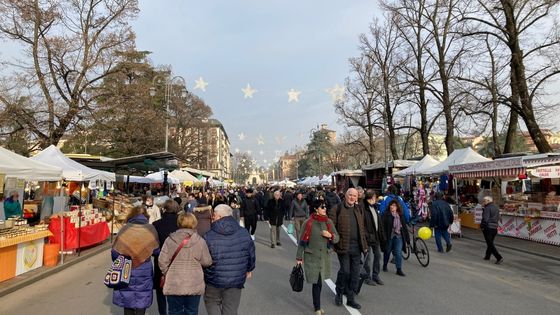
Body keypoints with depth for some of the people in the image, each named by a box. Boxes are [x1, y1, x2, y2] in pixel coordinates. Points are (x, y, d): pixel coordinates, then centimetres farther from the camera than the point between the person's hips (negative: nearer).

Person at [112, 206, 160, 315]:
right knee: (141, 306, 12)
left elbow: (114, 252, -2)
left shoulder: (125, 229, -6)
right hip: (143, 273, 0)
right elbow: (156, 251, 2)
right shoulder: (150, 229, -5)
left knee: (127, 304, 18)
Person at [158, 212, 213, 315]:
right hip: (194, 286, 0)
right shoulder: (200, 241, -8)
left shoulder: (170, 240, -6)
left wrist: (167, 274, 13)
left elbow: (162, 261, -3)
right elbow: (207, 262, -3)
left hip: (173, 285, 1)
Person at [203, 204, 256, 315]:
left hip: (214, 281, -2)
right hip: (236, 281, 3)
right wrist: (249, 269, 23)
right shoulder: (244, 233, -5)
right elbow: (251, 253, 6)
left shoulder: (208, 236, -15)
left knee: (212, 303, 22)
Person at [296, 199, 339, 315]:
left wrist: (330, 235, -15)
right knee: (317, 283, -3)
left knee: (319, 282, 13)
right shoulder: (308, 223, -11)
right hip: (312, 257, -4)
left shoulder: (329, 222, 1)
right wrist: (299, 257, -2)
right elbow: (302, 241, -5)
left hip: (325, 256, 4)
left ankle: (317, 305, 32)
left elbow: (337, 238, 7)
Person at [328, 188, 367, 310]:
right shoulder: (337, 209, -7)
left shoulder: (359, 210, 13)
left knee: (355, 273, 10)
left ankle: (351, 299, 25)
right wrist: (332, 243, -13)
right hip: (343, 246, -5)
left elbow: (362, 229, 18)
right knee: (345, 271, -2)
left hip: (356, 246, 6)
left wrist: (364, 245, 15)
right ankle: (339, 293, 25)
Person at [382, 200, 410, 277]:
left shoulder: (400, 215, 6)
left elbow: (404, 226, 10)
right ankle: (385, 265, 34)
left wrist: (406, 237, 7)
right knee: (387, 252, 13)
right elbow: (383, 226, -11)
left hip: (398, 236, 2)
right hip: (389, 236, -2)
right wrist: (384, 237, -17)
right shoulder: (386, 215, -8)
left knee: (399, 253, -4)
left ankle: (399, 269, 4)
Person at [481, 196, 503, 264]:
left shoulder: (487, 208, -15)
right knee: (490, 243, 19)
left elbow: (485, 219, -21)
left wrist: (482, 226, -10)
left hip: (488, 228, -8)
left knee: (490, 244, -4)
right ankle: (487, 256, 31)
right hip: (495, 228, 8)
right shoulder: (496, 208, 11)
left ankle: (499, 258, -11)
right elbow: (498, 218, 16)